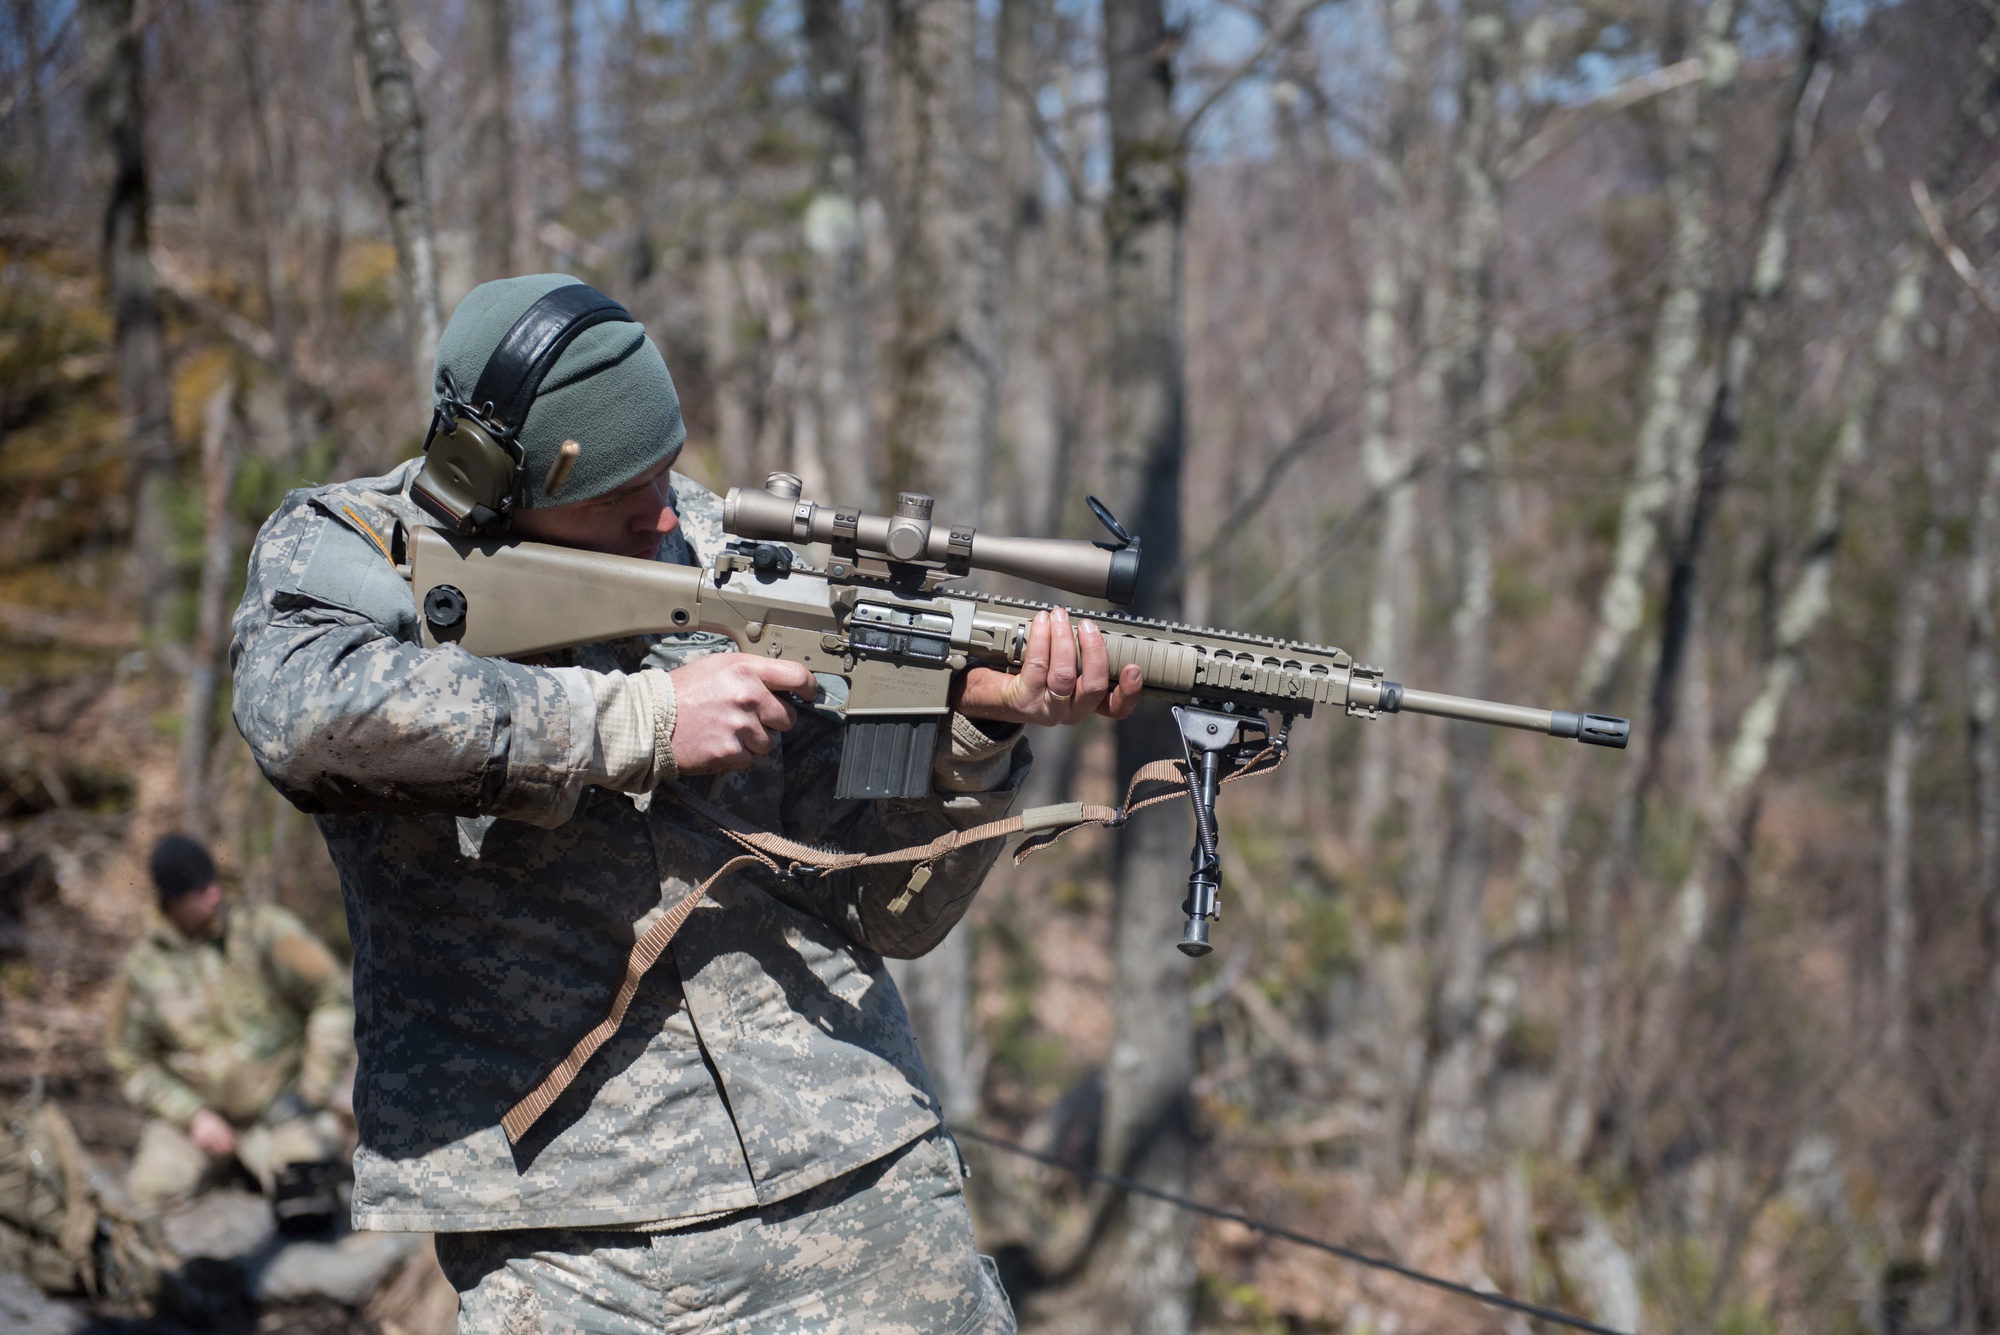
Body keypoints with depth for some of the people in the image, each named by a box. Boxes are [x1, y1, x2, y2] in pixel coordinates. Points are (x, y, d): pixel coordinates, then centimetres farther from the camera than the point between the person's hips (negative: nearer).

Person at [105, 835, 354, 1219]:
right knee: (153, 1195, -24)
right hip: (192, 1105, 1)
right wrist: (193, 1115, -11)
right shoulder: (142, 967, -2)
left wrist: (314, 1096, -11)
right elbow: (131, 1063, 3)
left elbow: (333, 999, -7)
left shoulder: (265, 929, -8)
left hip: (278, 1104, -1)